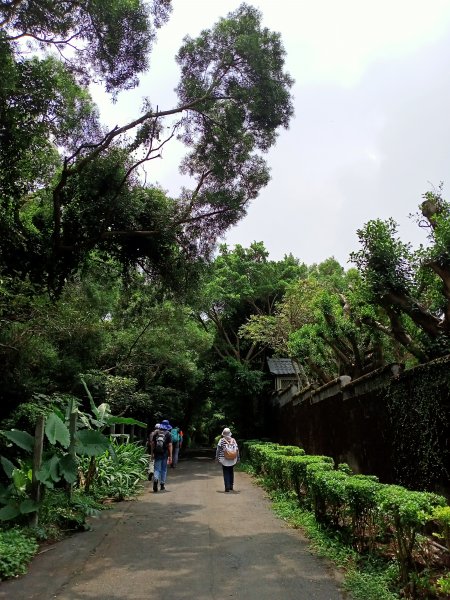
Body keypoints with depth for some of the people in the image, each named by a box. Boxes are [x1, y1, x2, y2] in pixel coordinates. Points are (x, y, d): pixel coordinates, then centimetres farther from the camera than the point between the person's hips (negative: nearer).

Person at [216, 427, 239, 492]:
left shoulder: (222, 440, -6)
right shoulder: (233, 440, 1)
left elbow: (218, 449, -5)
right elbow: (237, 449, 3)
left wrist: (217, 457, 4)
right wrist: (238, 458, 11)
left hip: (224, 460, -3)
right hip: (233, 460, 3)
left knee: (226, 473, 3)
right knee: (231, 472, 17)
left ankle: (227, 487, -4)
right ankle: (231, 486, 22)